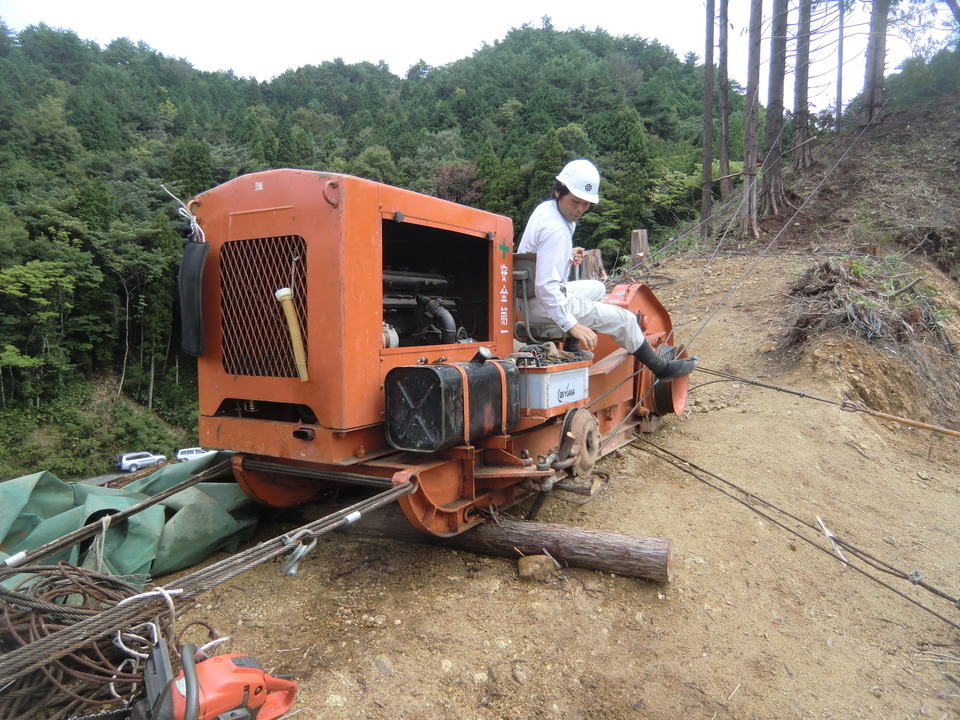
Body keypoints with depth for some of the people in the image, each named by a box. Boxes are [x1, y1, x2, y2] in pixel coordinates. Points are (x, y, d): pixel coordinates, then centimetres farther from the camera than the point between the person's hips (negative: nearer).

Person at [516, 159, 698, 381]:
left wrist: (568, 256, 3)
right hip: (540, 305, -10)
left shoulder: (545, 208, 4)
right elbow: (546, 286, -33)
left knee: (597, 288, 31)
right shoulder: (556, 230, -27)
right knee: (621, 318, -5)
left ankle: (571, 348, 27)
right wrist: (571, 324, -30)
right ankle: (662, 368, 13)